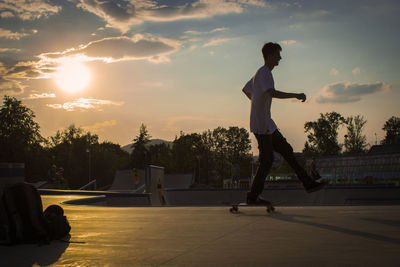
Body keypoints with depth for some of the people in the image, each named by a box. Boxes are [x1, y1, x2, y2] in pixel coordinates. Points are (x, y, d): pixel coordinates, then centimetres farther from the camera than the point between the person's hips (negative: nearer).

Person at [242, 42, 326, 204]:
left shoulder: (262, 73, 18)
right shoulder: (263, 73, -14)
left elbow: (245, 89, 31)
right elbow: (273, 93, -31)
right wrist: (296, 95, -27)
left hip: (267, 125, 11)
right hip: (261, 125, -10)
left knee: (286, 150, 10)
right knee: (267, 160, -6)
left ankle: (308, 183, 14)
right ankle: (253, 196, 2)